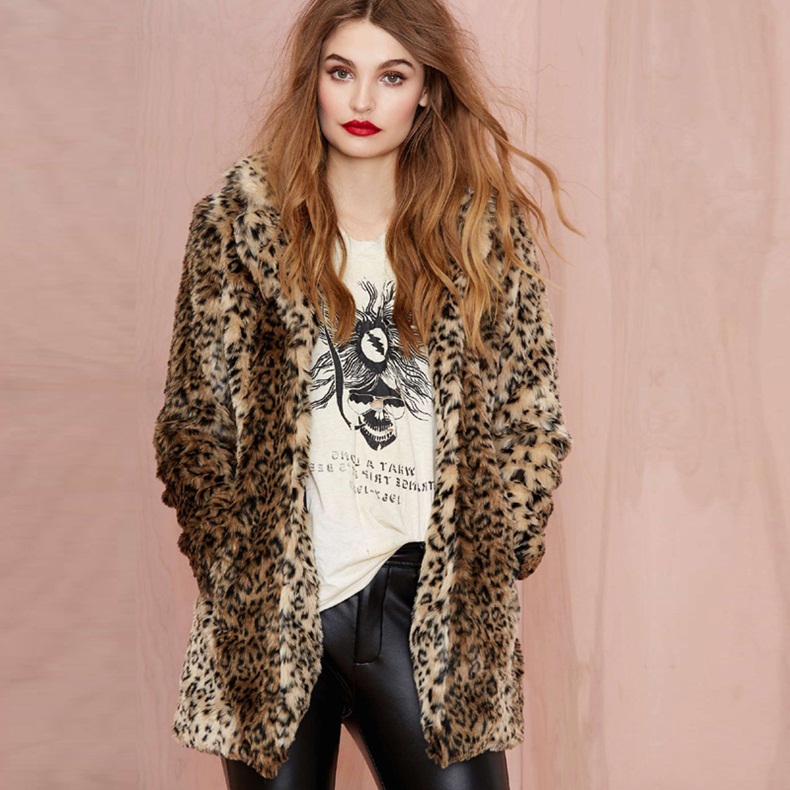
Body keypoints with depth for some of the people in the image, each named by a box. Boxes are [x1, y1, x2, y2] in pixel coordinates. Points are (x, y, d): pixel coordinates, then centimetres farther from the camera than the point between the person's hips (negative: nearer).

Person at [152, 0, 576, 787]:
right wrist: (233, 566, -2)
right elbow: (192, 416, 4)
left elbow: (530, 417, 7)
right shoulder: (240, 218, 1)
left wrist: (493, 561, 1)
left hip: (432, 606, 1)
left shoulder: (485, 227, 3)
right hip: (272, 604, 0)